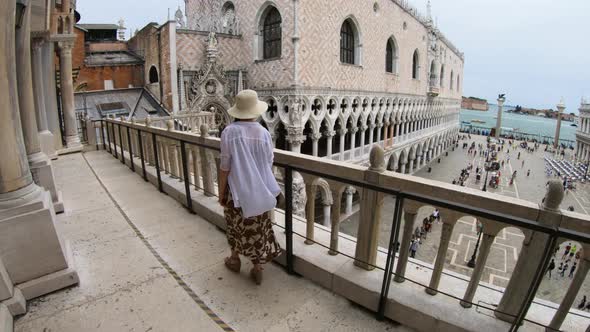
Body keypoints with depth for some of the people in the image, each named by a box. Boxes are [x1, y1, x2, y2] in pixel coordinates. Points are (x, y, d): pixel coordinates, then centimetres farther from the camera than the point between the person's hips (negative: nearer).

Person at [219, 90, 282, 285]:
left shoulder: (229, 132, -14)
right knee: (258, 229, 14)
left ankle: (235, 260, 42)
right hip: (258, 190, 2)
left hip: (237, 188, -1)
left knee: (237, 225, 21)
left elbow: (225, 167, -13)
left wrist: (221, 192, -1)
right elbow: (268, 165, 0)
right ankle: (258, 269, 26)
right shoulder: (263, 133, -7)